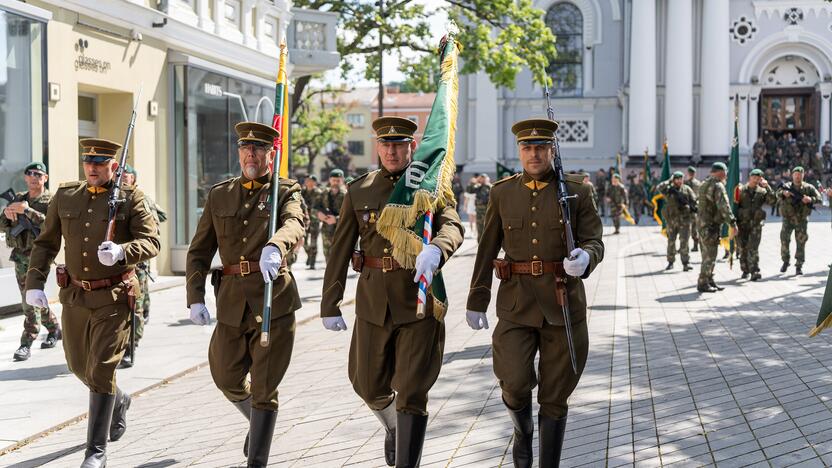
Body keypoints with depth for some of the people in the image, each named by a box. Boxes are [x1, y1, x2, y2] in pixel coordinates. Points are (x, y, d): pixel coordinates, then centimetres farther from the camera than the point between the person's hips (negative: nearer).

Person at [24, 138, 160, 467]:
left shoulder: (130, 198, -5)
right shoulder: (65, 197, 6)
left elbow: (152, 242, -11)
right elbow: (45, 244, 10)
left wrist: (122, 251, -31)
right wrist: (34, 282, -1)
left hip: (114, 298, -5)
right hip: (75, 296, 5)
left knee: (101, 371, -7)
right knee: (79, 366, 17)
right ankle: (119, 402, 47)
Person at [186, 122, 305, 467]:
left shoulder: (286, 192, 0)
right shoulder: (219, 195, 11)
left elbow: (293, 225, -24)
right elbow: (199, 251, 10)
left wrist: (274, 246, -46)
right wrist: (195, 299, 0)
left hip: (274, 299, -4)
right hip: (232, 300, 4)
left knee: (264, 388, -2)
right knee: (226, 378, 13)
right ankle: (259, 422, 43)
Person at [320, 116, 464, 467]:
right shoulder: (358, 191, 7)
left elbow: (452, 227, -18)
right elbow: (341, 251, 7)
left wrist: (436, 248, -41)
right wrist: (330, 305, 4)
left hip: (419, 301, -3)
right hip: (373, 303, 3)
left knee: (412, 392, -4)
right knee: (370, 386, 14)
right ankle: (393, 427, 46)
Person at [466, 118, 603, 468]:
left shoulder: (576, 192, 1)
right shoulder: (503, 193, 5)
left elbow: (595, 242, -3)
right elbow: (487, 250, 9)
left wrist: (585, 258, -28)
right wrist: (476, 302, 7)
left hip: (564, 304, 0)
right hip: (516, 304, 1)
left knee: (554, 396, 5)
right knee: (514, 385, -12)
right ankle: (523, 431, 22)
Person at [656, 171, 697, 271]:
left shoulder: (687, 189, 6)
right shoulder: (669, 189, 4)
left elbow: (694, 201, 8)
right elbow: (659, 188, -14)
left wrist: (695, 210, -5)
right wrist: (669, 181, -13)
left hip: (684, 219, -1)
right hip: (671, 219, 1)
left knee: (684, 241, -7)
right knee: (671, 242, 8)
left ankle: (686, 263, -6)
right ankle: (670, 262, 20)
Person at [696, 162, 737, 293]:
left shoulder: (704, 185, 16)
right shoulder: (718, 186, -15)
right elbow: (724, 206, -25)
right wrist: (732, 223, -28)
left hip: (703, 224, 10)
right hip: (711, 225, -10)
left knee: (709, 255, 16)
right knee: (710, 255, -5)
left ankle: (710, 281, 22)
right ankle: (703, 283, -2)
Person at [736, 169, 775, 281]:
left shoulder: (762, 191, 6)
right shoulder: (741, 190, 5)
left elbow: (772, 200, -9)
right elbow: (735, 205, 5)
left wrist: (767, 187, -15)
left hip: (756, 223, -1)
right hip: (742, 222, 1)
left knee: (753, 248, -11)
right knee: (742, 248, 6)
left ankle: (755, 272, -12)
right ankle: (745, 271, 20)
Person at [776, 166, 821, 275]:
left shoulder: (808, 188, 2)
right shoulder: (787, 186, 1)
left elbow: (819, 198, -1)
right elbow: (778, 194, -13)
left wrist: (810, 199, -22)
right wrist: (783, 193, -36)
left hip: (802, 220, 0)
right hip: (788, 219, 0)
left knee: (801, 243, -1)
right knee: (784, 240, -6)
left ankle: (799, 266, 6)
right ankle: (785, 262, 12)